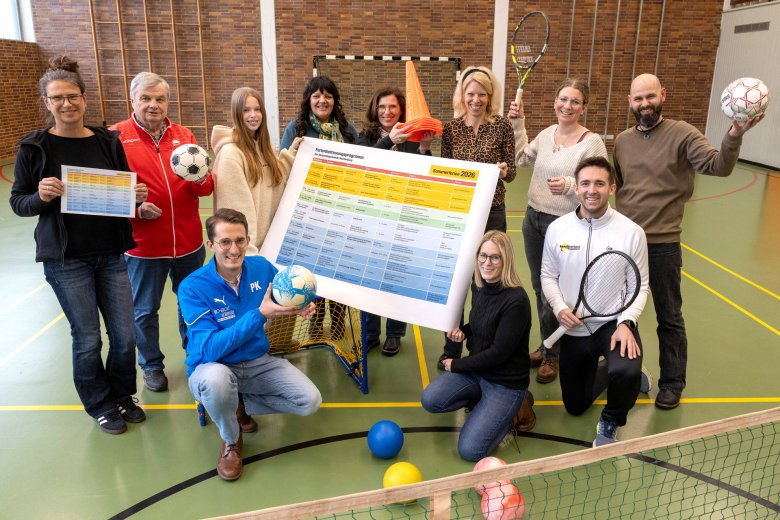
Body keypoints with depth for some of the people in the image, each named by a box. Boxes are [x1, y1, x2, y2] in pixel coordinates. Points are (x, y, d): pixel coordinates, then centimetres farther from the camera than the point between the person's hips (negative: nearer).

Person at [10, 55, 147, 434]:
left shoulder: (109, 141, 3)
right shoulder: (34, 147, -4)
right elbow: (18, 201, 0)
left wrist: (136, 196, -10)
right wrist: (41, 196, -21)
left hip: (111, 254, 3)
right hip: (66, 259, -2)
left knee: (125, 336, 6)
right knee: (88, 340, 6)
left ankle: (122, 396, 33)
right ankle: (100, 405, 30)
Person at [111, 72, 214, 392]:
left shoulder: (184, 135, 6)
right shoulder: (116, 137, -4)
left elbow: (206, 188, 3)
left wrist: (201, 178, -19)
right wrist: (134, 208, -20)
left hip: (189, 241, 3)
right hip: (143, 244, -3)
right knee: (145, 310, 11)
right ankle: (151, 364, 32)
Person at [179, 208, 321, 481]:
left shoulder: (262, 267, -8)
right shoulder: (192, 288, -21)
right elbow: (210, 349, -28)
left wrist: (302, 306, -16)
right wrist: (260, 314, -37)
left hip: (258, 363, 4)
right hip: (211, 368, -4)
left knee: (310, 401, -14)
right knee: (217, 378, -40)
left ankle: (243, 402, 12)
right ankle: (230, 441, -6)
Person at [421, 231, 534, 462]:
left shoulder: (516, 300, -24)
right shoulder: (478, 287, -1)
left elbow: (499, 352, -21)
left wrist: (456, 365, -11)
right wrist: (463, 331, -6)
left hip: (506, 381, -7)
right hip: (476, 370, 7)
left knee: (470, 450, -13)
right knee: (430, 400, -13)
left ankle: (514, 405, 8)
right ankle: (484, 400, 8)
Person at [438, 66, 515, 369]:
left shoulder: (502, 126, -2)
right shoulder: (450, 128, 3)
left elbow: (510, 173, -3)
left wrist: (505, 171, -24)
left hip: (491, 211, -2)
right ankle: (452, 349, 22)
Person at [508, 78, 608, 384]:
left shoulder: (592, 142, -12)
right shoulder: (547, 133, 6)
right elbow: (522, 159, 21)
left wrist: (570, 186, -27)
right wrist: (518, 126, 12)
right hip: (533, 218, 6)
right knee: (539, 288, 15)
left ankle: (553, 356, 21)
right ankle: (547, 346, 33)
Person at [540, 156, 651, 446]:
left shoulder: (631, 232, -11)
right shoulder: (557, 229, -5)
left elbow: (640, 286, -7)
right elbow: (548, 276, 4)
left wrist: (626, 322, -22)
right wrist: (559, 307, -14)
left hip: (614, 324, -3)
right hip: (573, 329, 3)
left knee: (624, 372, -38)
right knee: (575, 407, 16)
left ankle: (610, 423, -1)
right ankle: (630, 378, 47)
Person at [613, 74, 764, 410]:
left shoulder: (681, 134, -9)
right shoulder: (622, 140, 5)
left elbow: (718, 167, -22)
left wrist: (734, 137, -39)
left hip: (662, 244, -5)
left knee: (669, 318, 9)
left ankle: (672, 382, 26)